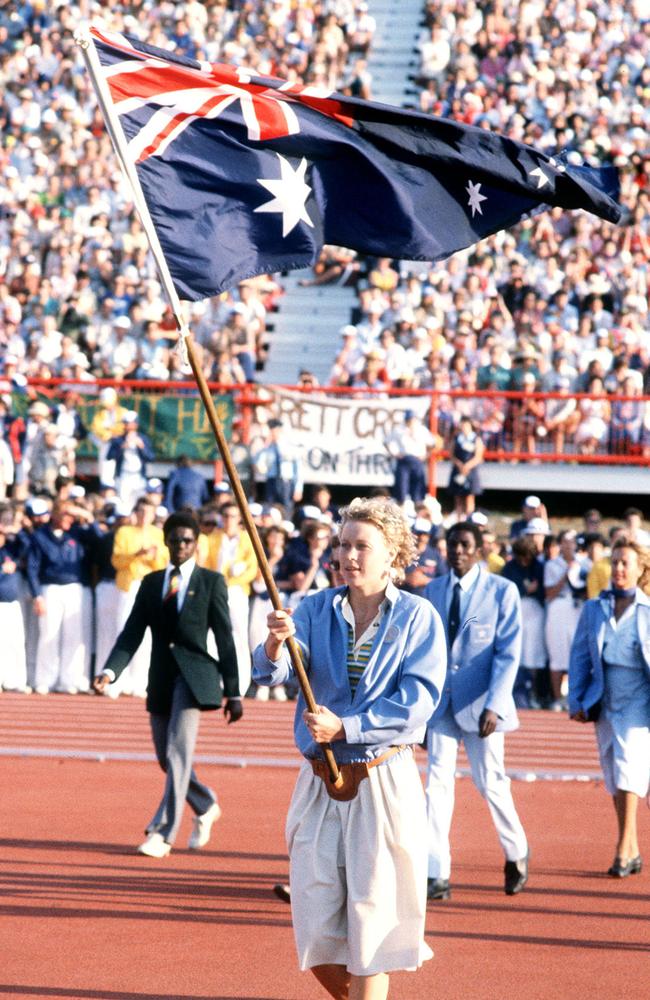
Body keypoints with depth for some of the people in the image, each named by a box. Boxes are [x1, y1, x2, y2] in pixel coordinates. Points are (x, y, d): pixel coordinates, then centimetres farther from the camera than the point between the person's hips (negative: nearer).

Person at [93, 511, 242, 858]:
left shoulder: (211, 581, 1)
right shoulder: (151, 583, 12)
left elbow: (225, 638, 0)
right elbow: (132, 633, 6)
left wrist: (233, 692, -3)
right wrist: (110, 671, -11)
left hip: (193, 674, -5)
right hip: (161, 677, 5)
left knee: (178, 751, -16)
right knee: (167, 758, 12)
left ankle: (162, 833, -15)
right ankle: (205, 807, 37)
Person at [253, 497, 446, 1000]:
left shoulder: (418, 617, -3)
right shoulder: (315, 609, 4)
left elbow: (418, 700, -13)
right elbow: (272, 673, -10)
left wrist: (345, 727, -20)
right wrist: (275, 646, -33)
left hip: (383, 785, -3)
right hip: (319, 783, 3)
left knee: (370, 921, -1)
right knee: (317, 935, 4)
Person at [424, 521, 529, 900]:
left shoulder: (502, 591, -4)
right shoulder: (433, 590, 6)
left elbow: (509, 653, -8)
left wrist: (494, 707, -16)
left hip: (480, 703, -3)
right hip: (440, 701, 3)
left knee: (491, 783, 3)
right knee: (438, 783, -4)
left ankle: (517, 853, 29)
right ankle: (438, 876, -3)